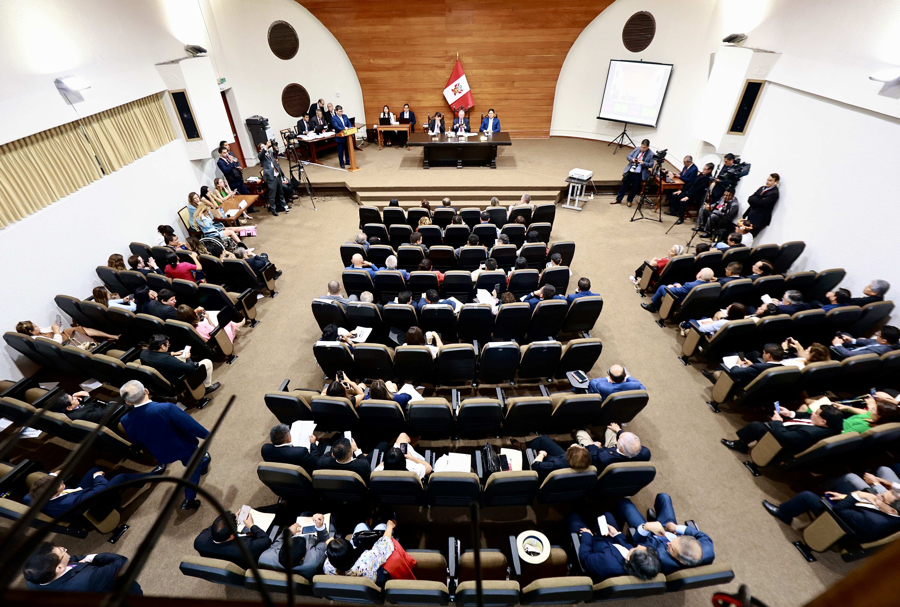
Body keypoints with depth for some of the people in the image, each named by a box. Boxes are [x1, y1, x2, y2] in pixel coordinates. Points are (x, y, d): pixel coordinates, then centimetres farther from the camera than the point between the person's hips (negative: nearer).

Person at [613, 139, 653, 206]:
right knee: (624, 185, 10)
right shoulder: (637, 149, 5)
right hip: (630, 171, 3)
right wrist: (632, 159, -12)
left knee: (635, 187, 6)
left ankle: (629, 201, 25)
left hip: (639, 174, -3)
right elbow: (629, 156, 10)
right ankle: (618, 199, 21)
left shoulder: (651, 154, -6)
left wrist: (643, 163, -23)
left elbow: (651, 165, -6)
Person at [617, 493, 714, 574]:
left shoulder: (661, 559, -49)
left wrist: (646, 527, -46)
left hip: (652, 538, -4)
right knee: (663, 497, 16)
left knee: (624, 502, 6)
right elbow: (703, 536, -15)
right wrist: (677, 528, -14)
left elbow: (639, 542, -32)